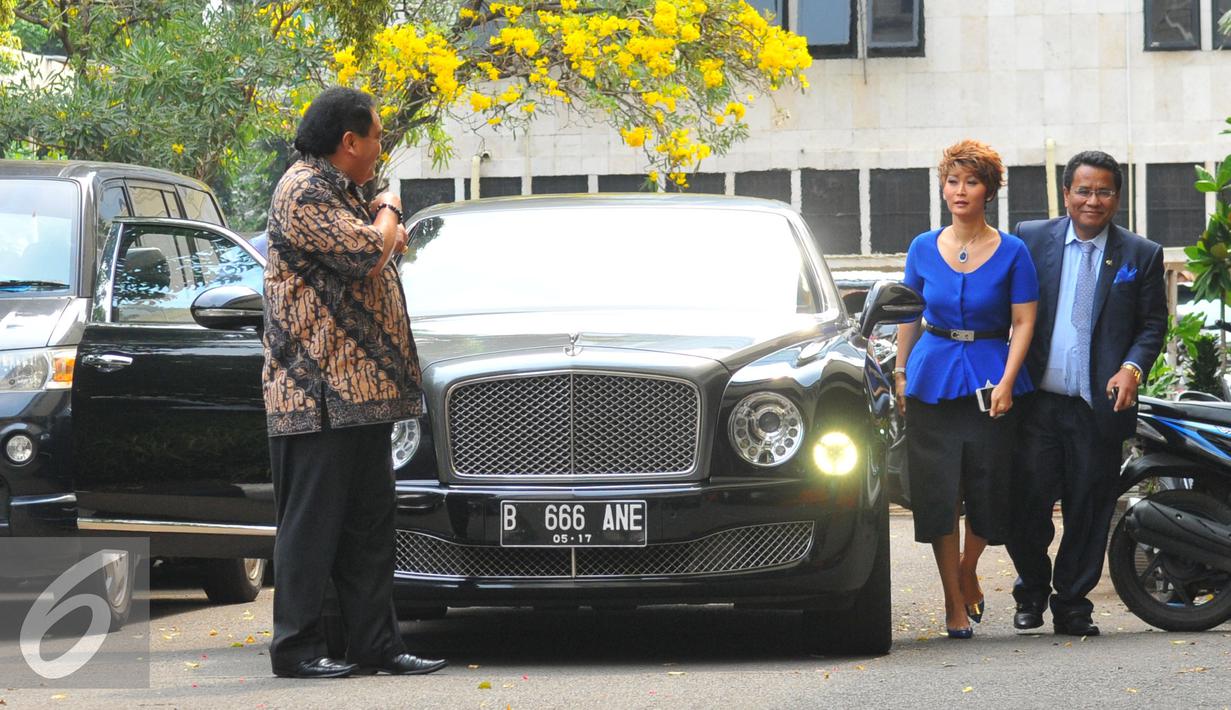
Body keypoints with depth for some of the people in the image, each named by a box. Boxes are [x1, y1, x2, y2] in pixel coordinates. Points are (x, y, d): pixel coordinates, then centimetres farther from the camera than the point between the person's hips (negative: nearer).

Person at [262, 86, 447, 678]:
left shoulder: (335, 191, 21)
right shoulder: (303, 192, -12)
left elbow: (382, 252, 30)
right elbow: (364, 251, -21)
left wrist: (387, 229, 9)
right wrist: (388, 212, -2)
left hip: (362, 392, 10)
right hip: (318, 395, -10)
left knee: (368, 524, 10)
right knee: (313, 524, -6)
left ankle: (376, 643, 13)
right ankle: (296, 648, -2)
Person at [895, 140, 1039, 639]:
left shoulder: (1011, 252, -3)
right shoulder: (923, 249, 4)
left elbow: (1024, 322, -4)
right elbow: (909, 316, 12)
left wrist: (1006, 383, -14)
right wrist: (900, 374, 5)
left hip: (991, 377, -1)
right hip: (932, 378, 1)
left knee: (988, 492, 2)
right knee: (939, 494, -2)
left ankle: (967, 572, 29)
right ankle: (954, 602, 5)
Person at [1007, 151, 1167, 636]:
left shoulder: (1141, 256, 6)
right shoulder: (1031, 239, 5)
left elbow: (1153, 323, 8)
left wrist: (1133, 368, -10)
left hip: (1099, 407, 1)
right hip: (1038, 402, 0)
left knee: (1089, 511, 4)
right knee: (1027, 501, -3)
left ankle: (1071, 604, 16)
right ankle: (1032, 588, 21)